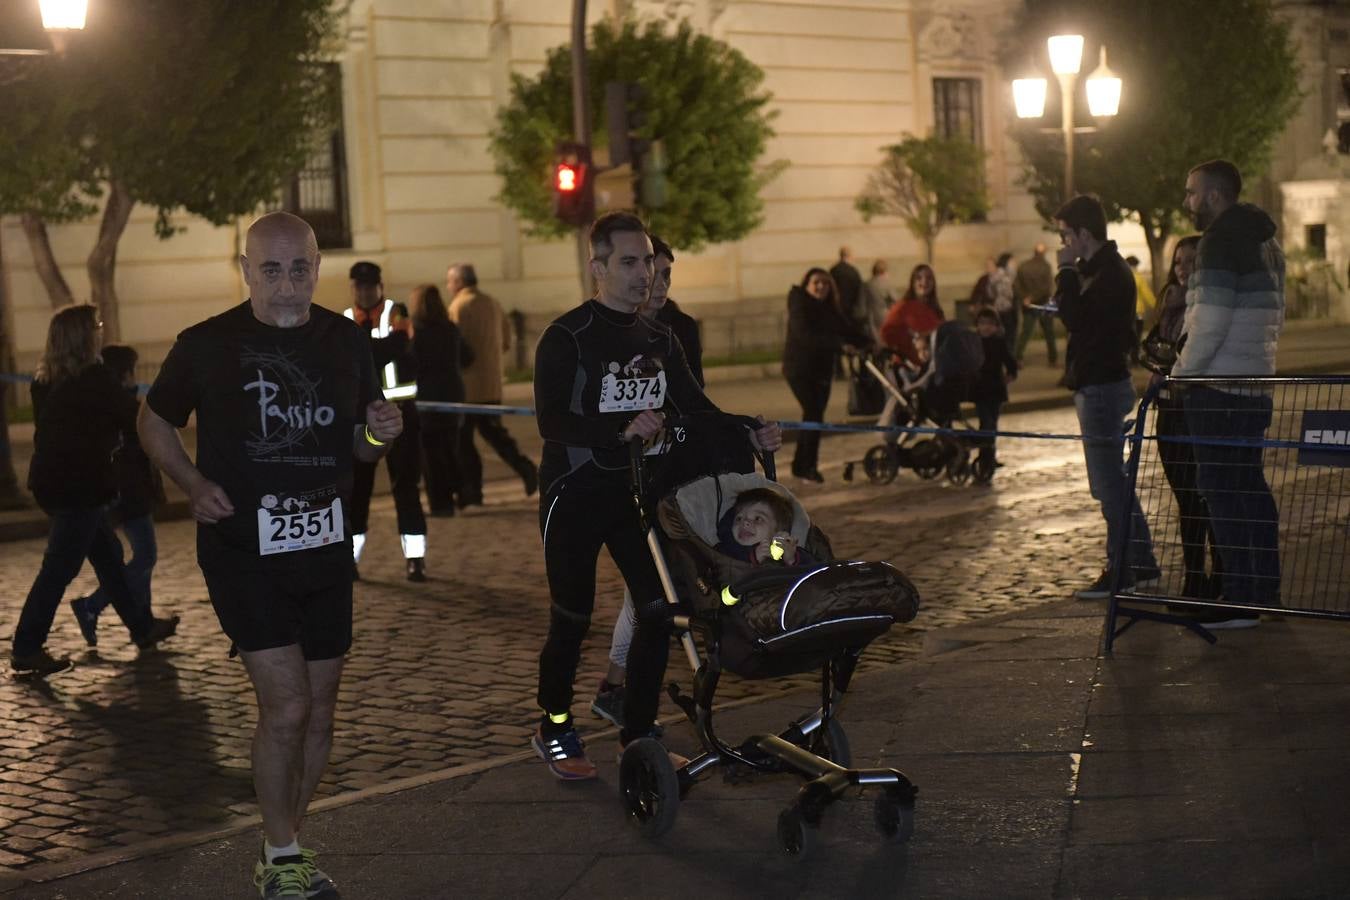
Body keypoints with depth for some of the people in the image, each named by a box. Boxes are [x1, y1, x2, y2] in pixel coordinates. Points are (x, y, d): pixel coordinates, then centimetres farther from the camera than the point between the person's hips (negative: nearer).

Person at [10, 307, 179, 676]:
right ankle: (26, 649, -1)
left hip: (49, 482, 9)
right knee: (59, 568, -4)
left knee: (108, 554, 18)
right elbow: (132, 416, -7)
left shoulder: (45, 381, 9)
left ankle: (142, 627, 28)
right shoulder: (95, 378, -15)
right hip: (81, 486, -9)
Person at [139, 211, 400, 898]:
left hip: (326, 548, 5)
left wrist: (380, 435, -9)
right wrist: (194, 484, -9)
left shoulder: (348, 342, 4)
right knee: (286, 705, -12)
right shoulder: (206, 345, -7)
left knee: (319, 715, 10)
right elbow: (155, 421, 8)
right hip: (242, 551, -4)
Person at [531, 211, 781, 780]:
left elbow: (695, 407, 10)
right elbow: (551, 420, -20)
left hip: (636, 491, 6)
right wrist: (623, 429, -32)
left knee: (658, 609, -1)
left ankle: (639, 733, 13)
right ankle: (554, 730, 21)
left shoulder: (659, 340, 11)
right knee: (571, 620, 2)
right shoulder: (567, 338, -10)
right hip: (575, 495, -6)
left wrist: (749, 434, -8)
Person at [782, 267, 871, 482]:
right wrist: (839, 344, -35)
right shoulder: (799, 305, -13)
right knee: (814, 414, -15)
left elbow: (847, 330, 2)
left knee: (812, 415, 12)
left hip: (821, 370, 8)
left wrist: (870, 344, -15)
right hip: (800, 369, -8)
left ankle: (800, 465, 23)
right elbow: (805, 335, -27)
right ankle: (809, 467, -9)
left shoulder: (830, 309, 10)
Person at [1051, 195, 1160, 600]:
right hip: (1102, 382, 11)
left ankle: (1121, 571, -3)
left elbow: (1076, 318, -23)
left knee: (1110, 484, -7)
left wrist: (1066, 272, -17)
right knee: (1117, 482, 15)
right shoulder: (1105, 268, 16)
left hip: (1102, 387, -11)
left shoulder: (1108, 272, -17)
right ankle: (1141, 565, 22)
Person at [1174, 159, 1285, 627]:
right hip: (1257, 382, 10)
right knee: (1250, 484, 16)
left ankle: (1240, 598, -7)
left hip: (1218, 384, -10)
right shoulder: (1265, 240, 16)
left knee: (1221, 488, -6)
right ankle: (1265, 588, 22)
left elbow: (1210, 322, -20)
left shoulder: (1220, 242, -14)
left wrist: (1180, 373, -12)